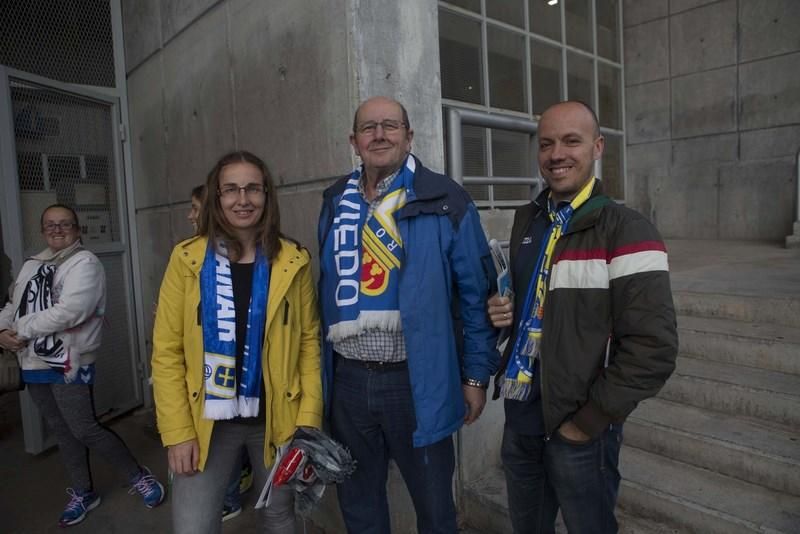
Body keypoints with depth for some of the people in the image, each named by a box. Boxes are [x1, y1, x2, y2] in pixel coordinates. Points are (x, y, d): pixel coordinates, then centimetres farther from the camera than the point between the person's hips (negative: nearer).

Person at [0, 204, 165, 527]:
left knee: (85, 430, -6)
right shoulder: (31, 266, 13)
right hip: (34, 365, 7)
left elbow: (70, 311, -23)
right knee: (62, 432, 16)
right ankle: (82, 493, 32)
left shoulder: (85, 262, -11)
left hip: (68, 365, -7)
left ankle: (140, 477, 12)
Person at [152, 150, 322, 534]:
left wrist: (309, 419, -6)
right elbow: (166, 352, -4)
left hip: (276, 419, 1)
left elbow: (309, 341, -1)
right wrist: (178, 432, -9)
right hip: (207, 421, -1)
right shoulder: (187, 259, -4)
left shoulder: (293, 262, -3)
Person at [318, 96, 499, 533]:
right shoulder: (336, 203, 6)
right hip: (348, 380, 4)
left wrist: (476, 374, -5)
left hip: (416, 380, -3)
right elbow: (325, 290, 12)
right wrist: (319, 367, 12)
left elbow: (475, 293, -6)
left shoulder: (445, 201, -7)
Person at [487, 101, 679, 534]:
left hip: (577, 427, -6)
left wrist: (590, 419, -14)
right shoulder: (526, 220, 6)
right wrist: (501, 309, -3)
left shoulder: (626, 231, -16)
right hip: (520, 414, 6)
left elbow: (653, 347, -19)